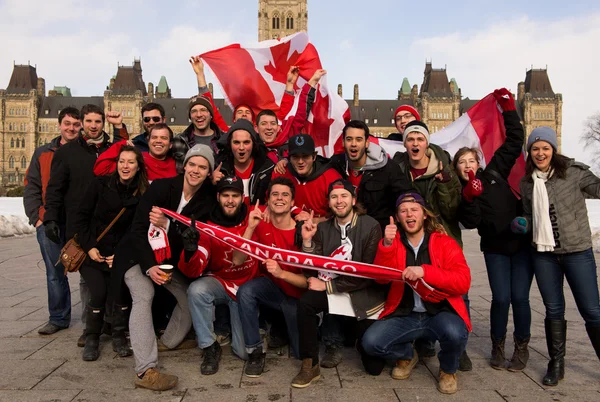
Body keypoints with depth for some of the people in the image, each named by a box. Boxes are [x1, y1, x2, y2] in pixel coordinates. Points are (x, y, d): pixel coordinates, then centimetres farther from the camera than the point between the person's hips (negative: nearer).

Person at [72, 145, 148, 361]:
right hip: (92, 252, -1)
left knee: (120, 290, -17)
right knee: (99, 293, -16)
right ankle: (91, 338, 8)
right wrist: (89, 247, -9)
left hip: (119, 254, 1)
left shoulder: (142, 194, -1)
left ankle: (119, 337, 6)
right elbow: (80, 217, -2)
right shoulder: (101, 184, -4)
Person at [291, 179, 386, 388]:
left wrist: (327, 285, -18)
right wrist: (307, 241, -18)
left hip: (366, 292, -2)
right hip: (333, 289, 3)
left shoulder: (371, 226, -13)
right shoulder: (323, 228, 1)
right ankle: (310, 365, -14)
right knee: (305, 302, -29)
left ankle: (358, 336, 35)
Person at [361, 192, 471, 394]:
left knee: (454, 333, -34)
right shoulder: (392, 242, 3)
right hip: (404, 315, 2)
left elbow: (463, 282, -16)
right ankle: (407, 355, 16)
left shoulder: (446, 243, -5)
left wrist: (425, 271, -30)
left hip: (440, 313, -2)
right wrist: (386, 245, -26)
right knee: (371, 342, -19)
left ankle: (448, 370, 4)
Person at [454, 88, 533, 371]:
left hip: (522, 242, 1)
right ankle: (497, 346, 18)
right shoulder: (459, 192, -3)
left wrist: (508, 110, -2)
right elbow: (470, 223, -18)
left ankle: (522, 347, 19)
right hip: (495, 248, 0)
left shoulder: (494, 173, 0)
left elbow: (514, 141, 1)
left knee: (519, 297, -2)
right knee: (501, 298, -5)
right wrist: (471, 196, -30)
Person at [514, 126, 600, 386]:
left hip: (577, 252, -3)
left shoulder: (573, 172, -5)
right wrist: (522, 224, -3)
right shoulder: (527, 182, 7)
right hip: (544, 255, 4)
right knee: (553, 310, 11)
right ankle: (556, 364, 24)